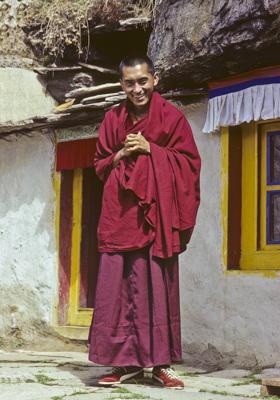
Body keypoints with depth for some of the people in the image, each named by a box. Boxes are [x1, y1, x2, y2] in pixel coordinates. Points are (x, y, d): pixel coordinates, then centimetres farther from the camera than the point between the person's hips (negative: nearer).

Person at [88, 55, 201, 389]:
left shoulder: (171, 116, 5)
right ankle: (126, 360, 2)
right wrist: (123, 153, -2)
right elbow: (100, 164, 17)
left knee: (159, 284, -5)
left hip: (157, 211, -3)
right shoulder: (113, 119, 14)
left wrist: (150, 149, -8)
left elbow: (187, 161, 2)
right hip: (121, 212, 3)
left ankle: (161, 362, 1)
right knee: (118, 283, -4)